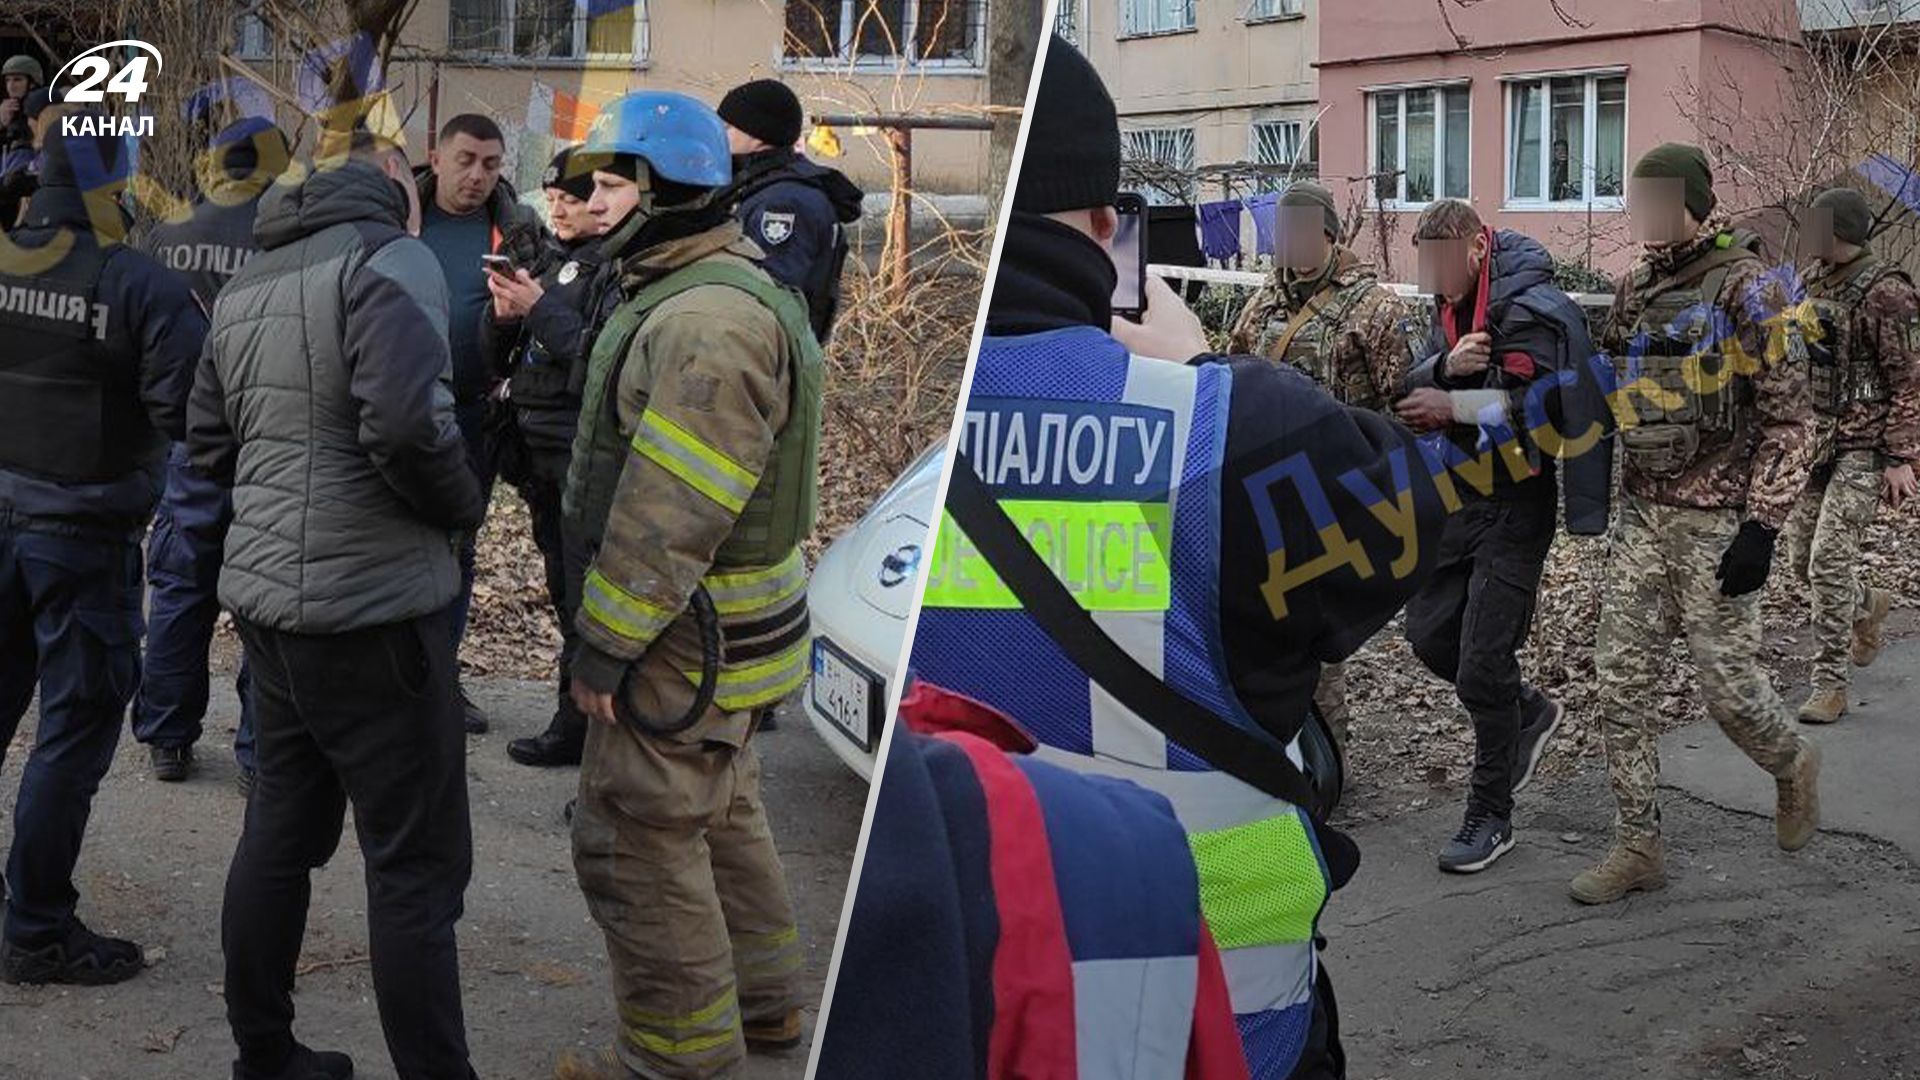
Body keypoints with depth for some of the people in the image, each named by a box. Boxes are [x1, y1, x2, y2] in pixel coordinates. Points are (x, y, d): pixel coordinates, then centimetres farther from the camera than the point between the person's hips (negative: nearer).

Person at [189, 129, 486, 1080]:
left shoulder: (244, 285, 15)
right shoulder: (387, 257, -11)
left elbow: (210, 446, 19)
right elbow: (409, 423, -24)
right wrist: (463, 507, -8)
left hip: (267, 597, 8)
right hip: (371, 606, -8)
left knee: (280, 831, 18)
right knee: (416, 865, -2)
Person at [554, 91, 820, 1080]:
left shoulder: (709, 321, -24)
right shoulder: (689, 293, 13)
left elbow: (670, 512, -27)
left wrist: (603, 646, -22)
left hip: (684, 635, -11)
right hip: (713, 623, 11)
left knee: (636, 841, -4)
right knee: (721, 816, 22)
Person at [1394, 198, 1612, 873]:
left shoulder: (1530, 309, -16)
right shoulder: (1450, 306, 10)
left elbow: (1539, 410, -24)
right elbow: (1413, 390, 4)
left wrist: (1452, 406, -18)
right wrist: (1447, 365, -17)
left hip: (1514, 506, -8)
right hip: (1457, 495, 8)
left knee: (1482, 667, -5)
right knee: (1428, 635, 13)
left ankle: (1491, 817, 10)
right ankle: (1530, 713, 38)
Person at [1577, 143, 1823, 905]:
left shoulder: (1745, 287, -10)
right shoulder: (1635, 291, 9)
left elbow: (1790, 417, -12)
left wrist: (1762, 527, -17)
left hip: (1717, 521, -6)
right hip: (1640, 514, 6)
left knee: (1728, 685, 1)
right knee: (1621, 682, 3)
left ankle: (1793, 766, 34)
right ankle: (1638, 847, 13)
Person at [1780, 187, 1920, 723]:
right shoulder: (1811, 278, 9)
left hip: (1862, 448, -7)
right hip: (1812, 440, 7)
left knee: (1829, 562, -10)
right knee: (1802, 558, 12)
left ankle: (1830, 684, 0)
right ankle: (1868, 607, 44)